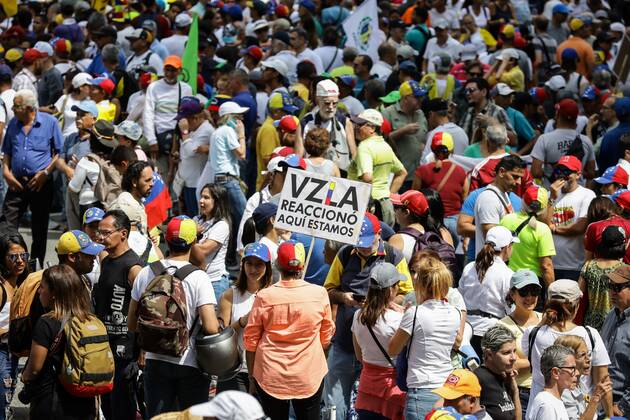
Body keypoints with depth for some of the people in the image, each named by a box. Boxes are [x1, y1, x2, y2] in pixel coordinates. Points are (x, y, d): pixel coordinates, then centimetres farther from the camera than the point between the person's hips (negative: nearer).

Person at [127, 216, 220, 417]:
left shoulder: (145, 274, -3)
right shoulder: (198, 277, -14)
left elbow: (132, 324, 5)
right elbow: (211, 328, -21)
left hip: (155, 361, 3)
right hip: (191, 363, -3)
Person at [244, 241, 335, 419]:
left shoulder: (264, 296, -9)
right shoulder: (319, 294, -8)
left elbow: (251, 340, -1)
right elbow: (326, 336, 5)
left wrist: (252, 379, 10)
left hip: (270, 378, 0)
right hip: (309, 377, 0)